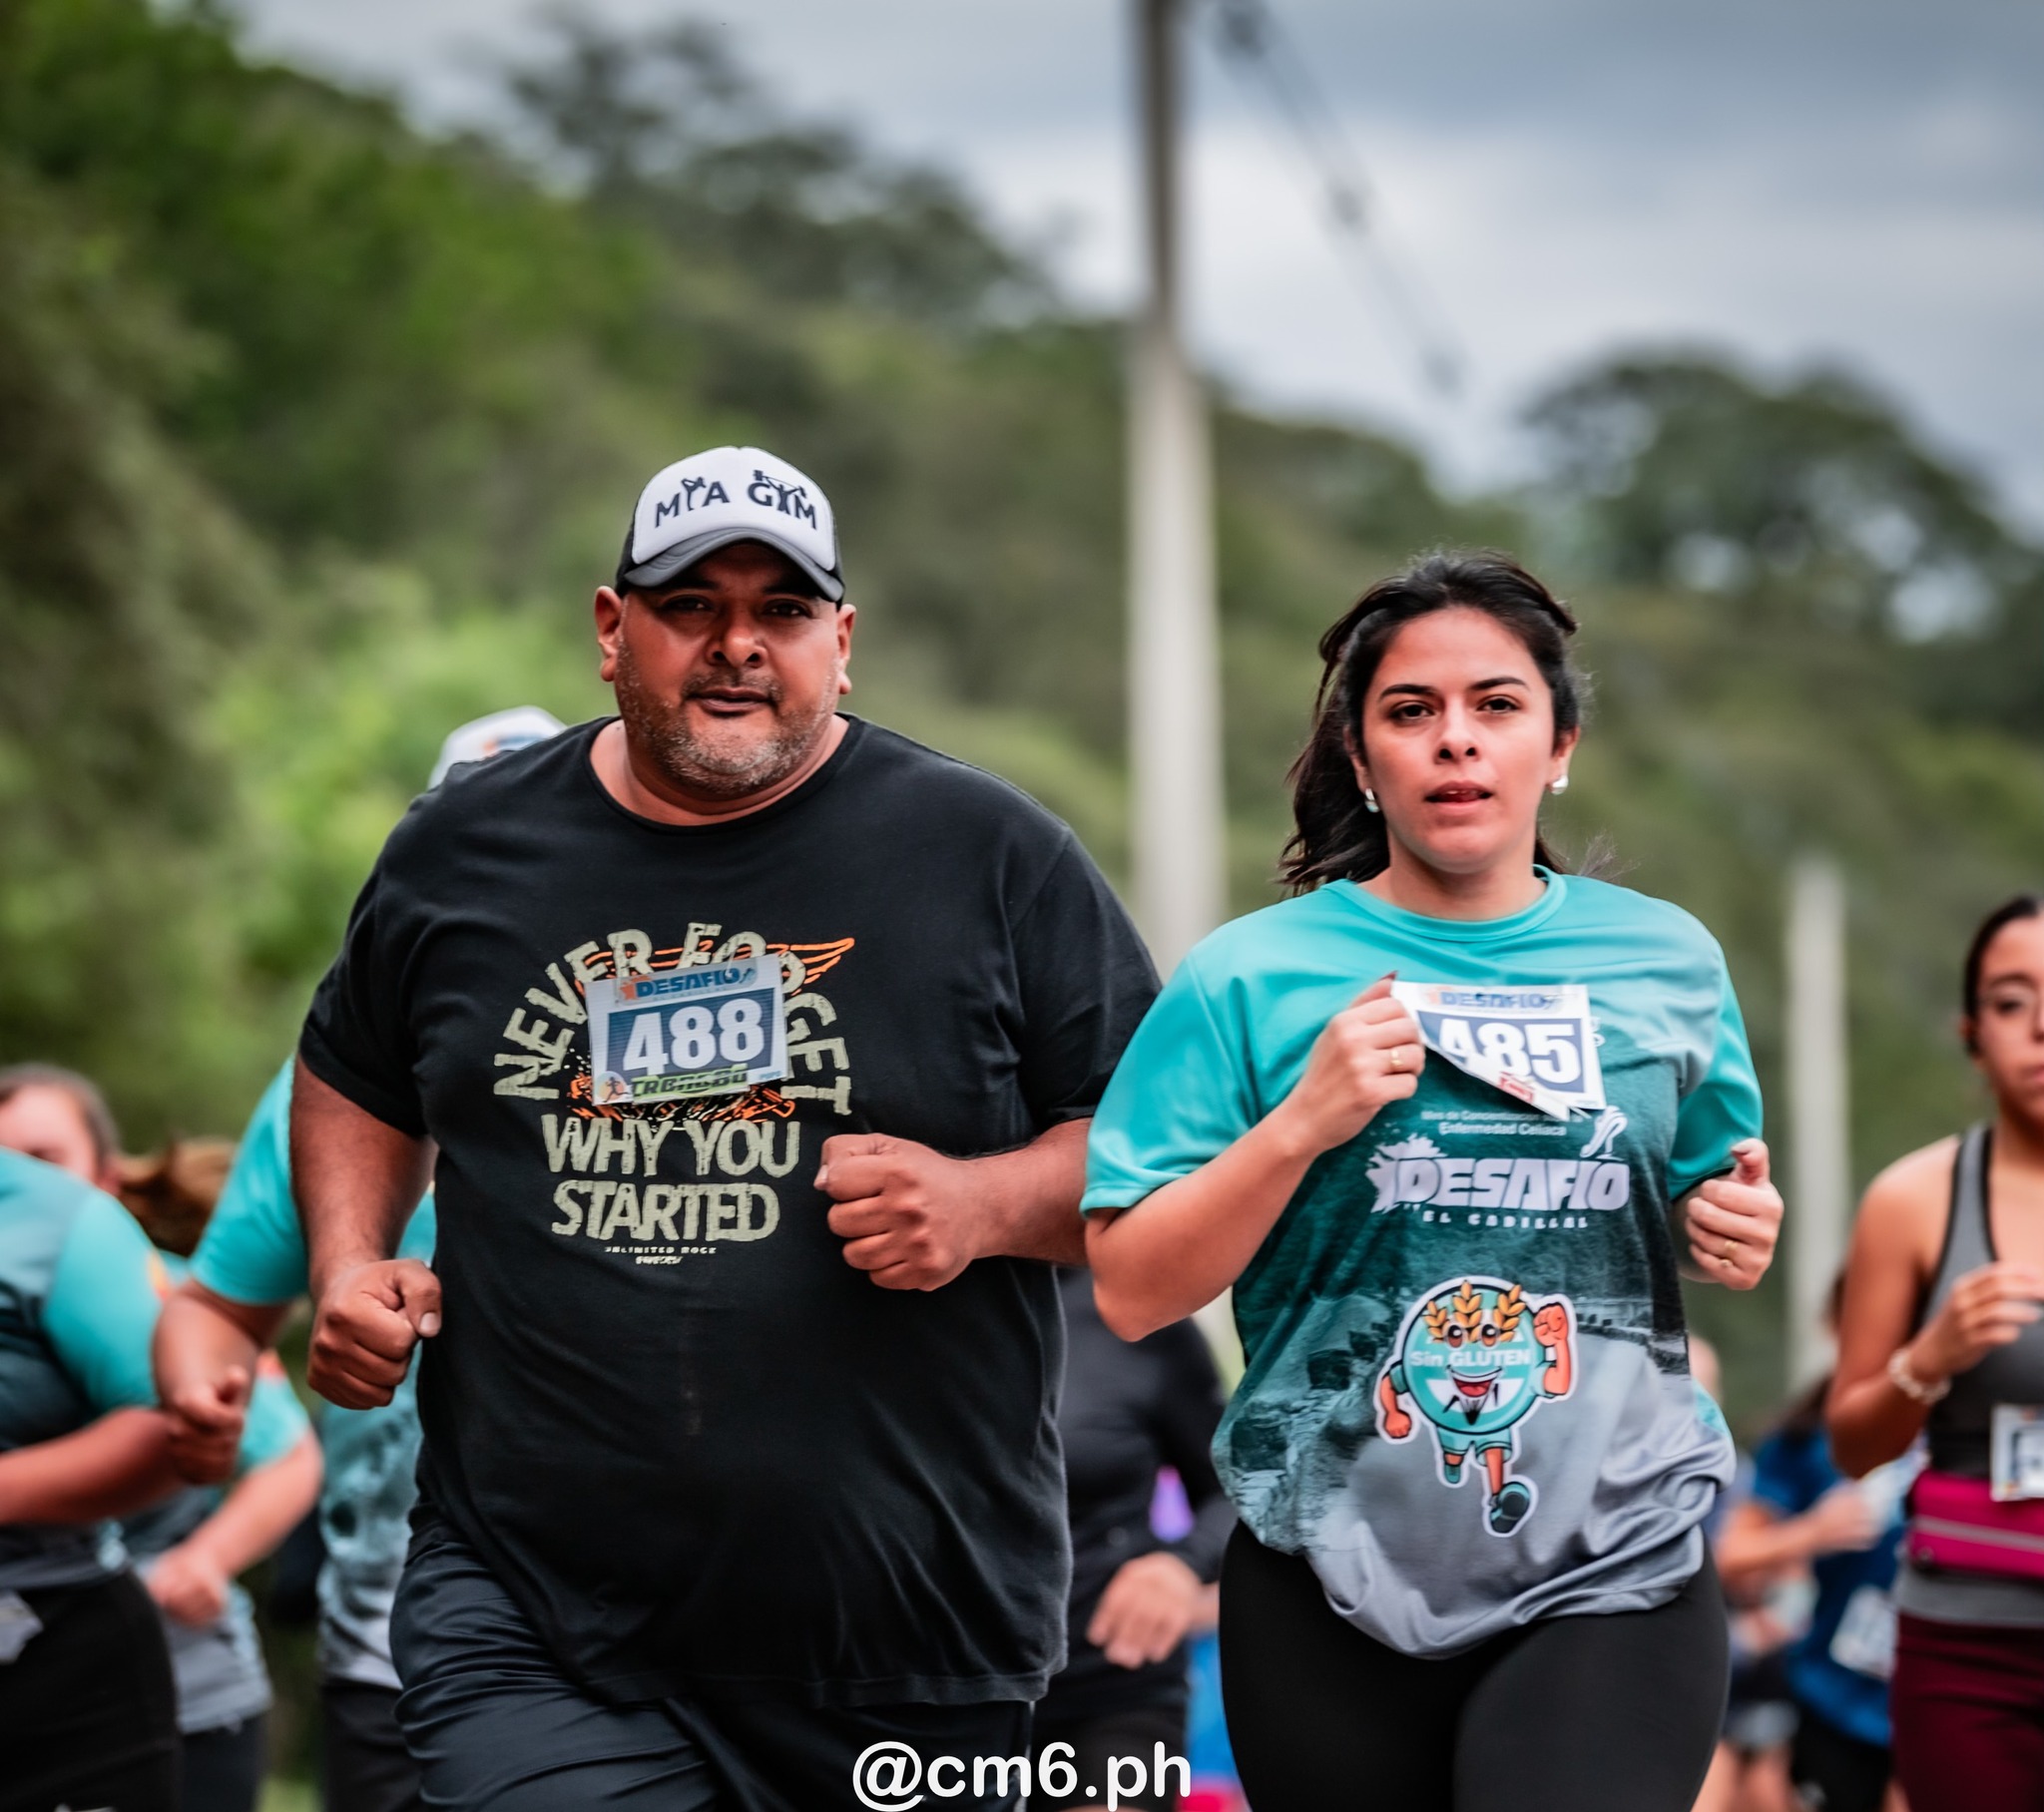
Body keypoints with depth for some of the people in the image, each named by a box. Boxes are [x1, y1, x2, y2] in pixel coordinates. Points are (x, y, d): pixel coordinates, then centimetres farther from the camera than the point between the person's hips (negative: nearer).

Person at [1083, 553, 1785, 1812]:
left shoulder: (1668, 962, 7)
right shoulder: (1252, 977, 0)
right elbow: (1132, 1294, -4)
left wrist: (1740, 1237, -1)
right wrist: (1303, 1122, -16)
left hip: (1613, 1567, 0)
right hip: (1335, 1579, 0)